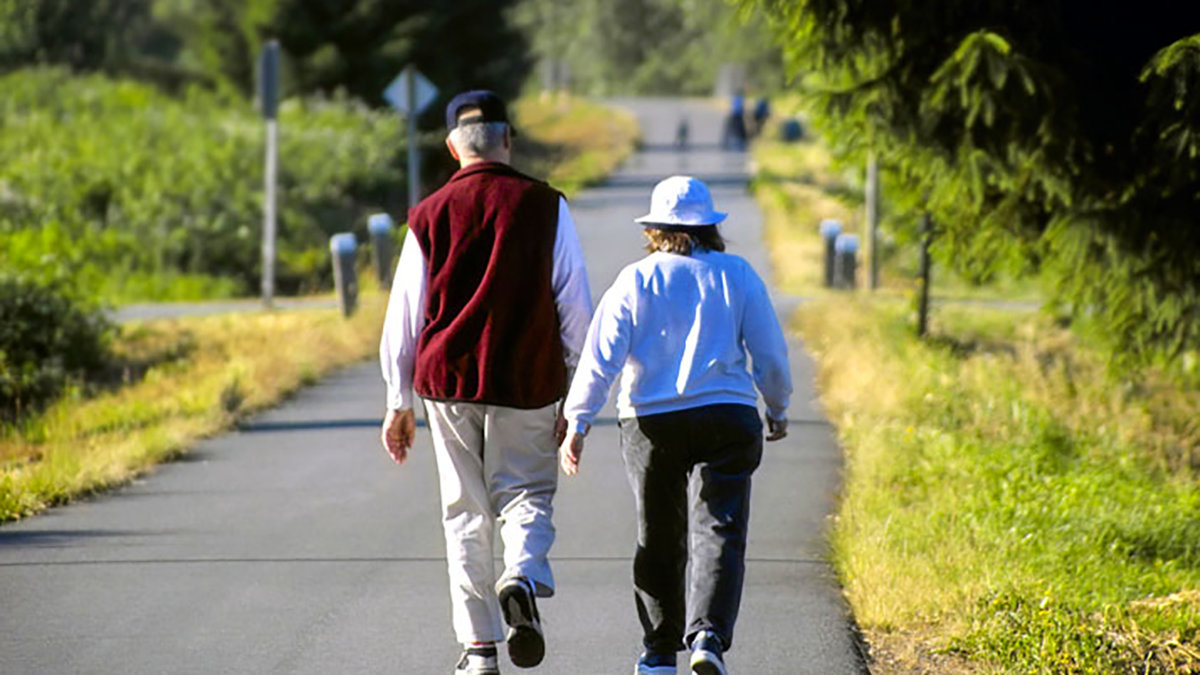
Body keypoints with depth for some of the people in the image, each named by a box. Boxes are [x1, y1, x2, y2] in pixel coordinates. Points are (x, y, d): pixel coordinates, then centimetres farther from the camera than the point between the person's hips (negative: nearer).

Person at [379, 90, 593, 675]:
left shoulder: (429, 215, 3)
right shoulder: (545, 206, -1)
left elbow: (404, 317, 6)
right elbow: (576, 307, 0)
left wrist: (399, 402, 13)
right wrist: (580, 394, 8)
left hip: (448, 381, 1)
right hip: (528, 384, -1)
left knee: (465, 514, 9)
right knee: (526, 494, 9)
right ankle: (521, 578, -22)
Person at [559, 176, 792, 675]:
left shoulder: (636, 281, 0)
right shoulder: (737, 276, 3)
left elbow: (601, 356, -7)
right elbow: (770, 353, 5)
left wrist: (577, 421, -4)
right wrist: (778, 409, 21)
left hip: (651, 425, 1)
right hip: (725, 418, -1)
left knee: (658, 540, 14)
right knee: (718, 533, -6)